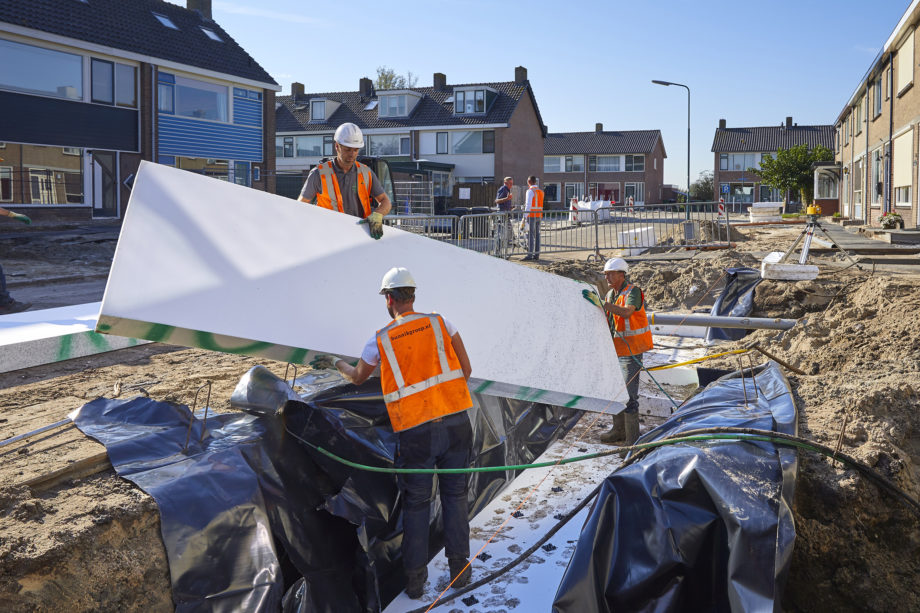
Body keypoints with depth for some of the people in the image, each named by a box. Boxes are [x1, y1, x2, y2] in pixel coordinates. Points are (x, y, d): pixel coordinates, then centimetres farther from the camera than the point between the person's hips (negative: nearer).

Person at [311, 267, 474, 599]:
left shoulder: (380, 341, 1)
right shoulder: (440, 323, 2)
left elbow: (357, 377, 20)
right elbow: (466, 369, 5)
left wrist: (334, 362, 41)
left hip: (415, 432, -1)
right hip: (455, 423, 1)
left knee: (416, 504, 13)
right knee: (455, 495, 16)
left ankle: (415, 579, 21)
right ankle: (460, 569, 22)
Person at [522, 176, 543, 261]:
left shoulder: (530, 191, -10)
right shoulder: (541, 191, 14)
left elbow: (528, 204, -16)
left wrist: (525, 215, -14)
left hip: (531, 215, -8)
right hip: (539, 215, 8)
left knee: (530, 235, -8)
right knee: (537, 235, 9)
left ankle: (530, 254, -12)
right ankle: (536, 254, 11)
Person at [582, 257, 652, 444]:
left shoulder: (633, 291, -14)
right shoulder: (610, 295, 11)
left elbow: (626, 312, -34)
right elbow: (605, 320, 14)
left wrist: (601, 303, -41)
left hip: (631, 351, -8)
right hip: (616, 350, 8)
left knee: (629, 393, -9)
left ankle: (632, 438, -1)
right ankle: (619, 430, 28)